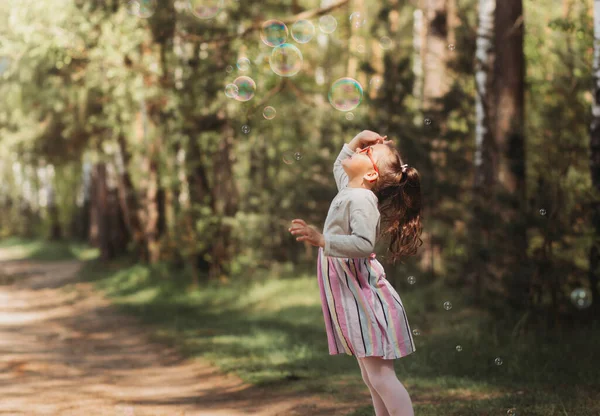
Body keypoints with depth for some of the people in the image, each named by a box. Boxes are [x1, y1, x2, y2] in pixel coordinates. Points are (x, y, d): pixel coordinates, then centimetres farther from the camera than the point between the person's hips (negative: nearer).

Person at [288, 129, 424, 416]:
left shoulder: (362, 199, -17)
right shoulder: (349, 190, 14)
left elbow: (364, 244, -30)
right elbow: (339, 167, 37)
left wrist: (321, 240, -36)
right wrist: (356, 139, 20)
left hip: (365, 300, -10)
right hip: (352, 299, 10)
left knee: (381, 377, -15)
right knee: (371, 379, 12)